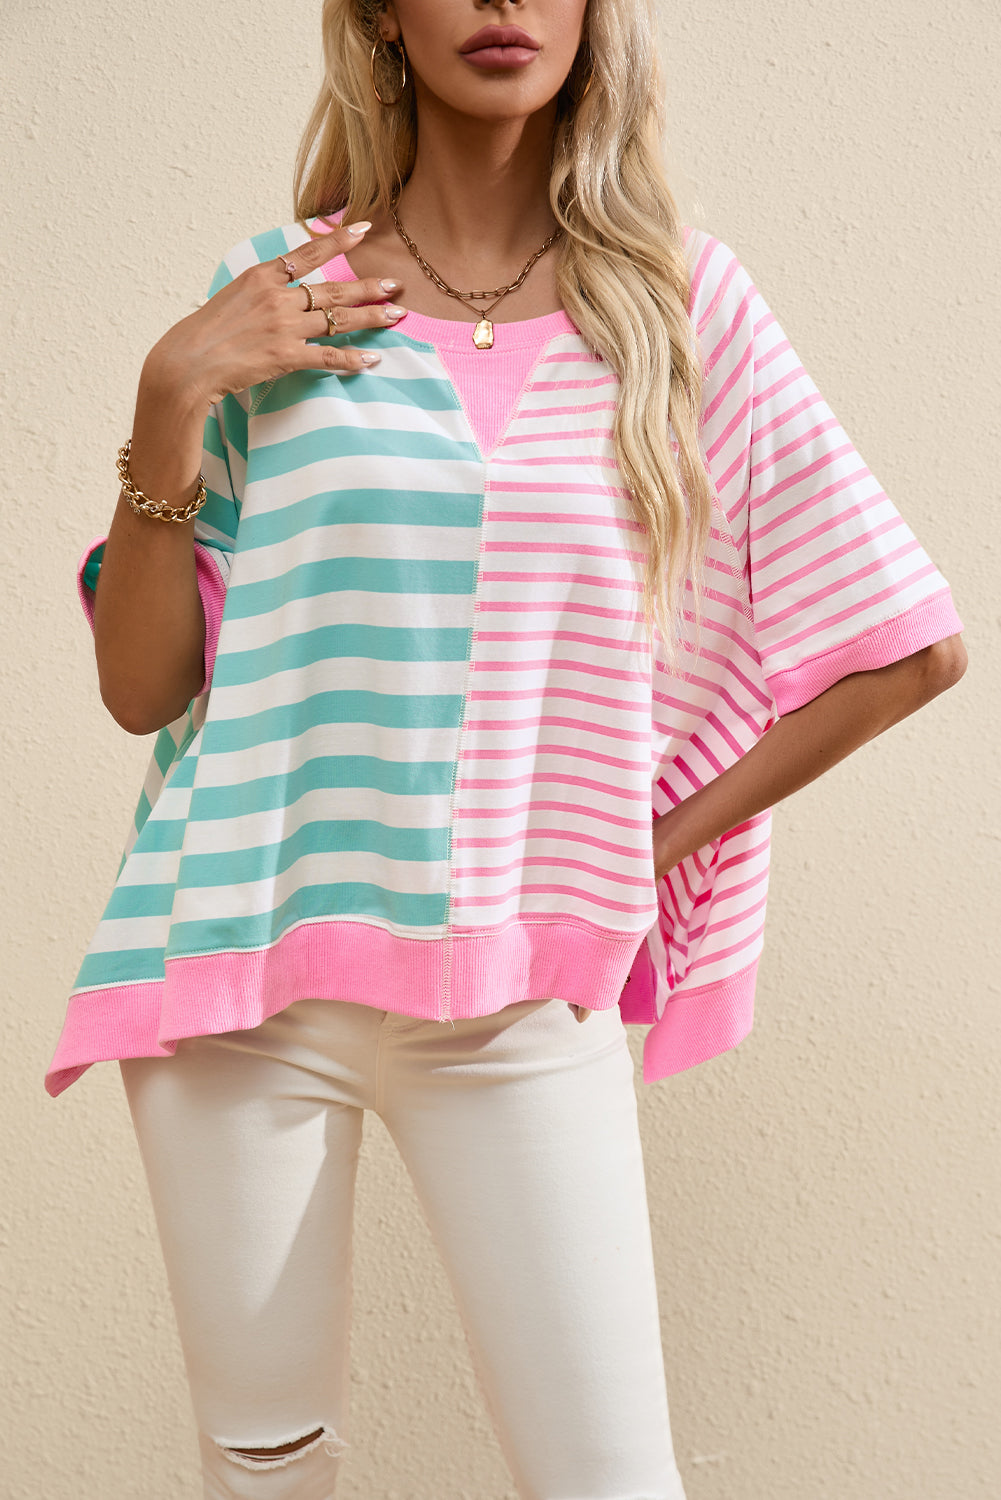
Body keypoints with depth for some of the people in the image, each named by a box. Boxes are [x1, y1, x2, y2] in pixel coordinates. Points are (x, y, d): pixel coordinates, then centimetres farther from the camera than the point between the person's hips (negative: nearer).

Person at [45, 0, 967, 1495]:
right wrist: (171, 395, -8)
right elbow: (141, 686, 4)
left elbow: (914, 645, 3)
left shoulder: (677, 296, 1)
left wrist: (655, 840, 1)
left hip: (518, 992, 0)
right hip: (248, 964, 1)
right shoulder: (281, 297, 3)